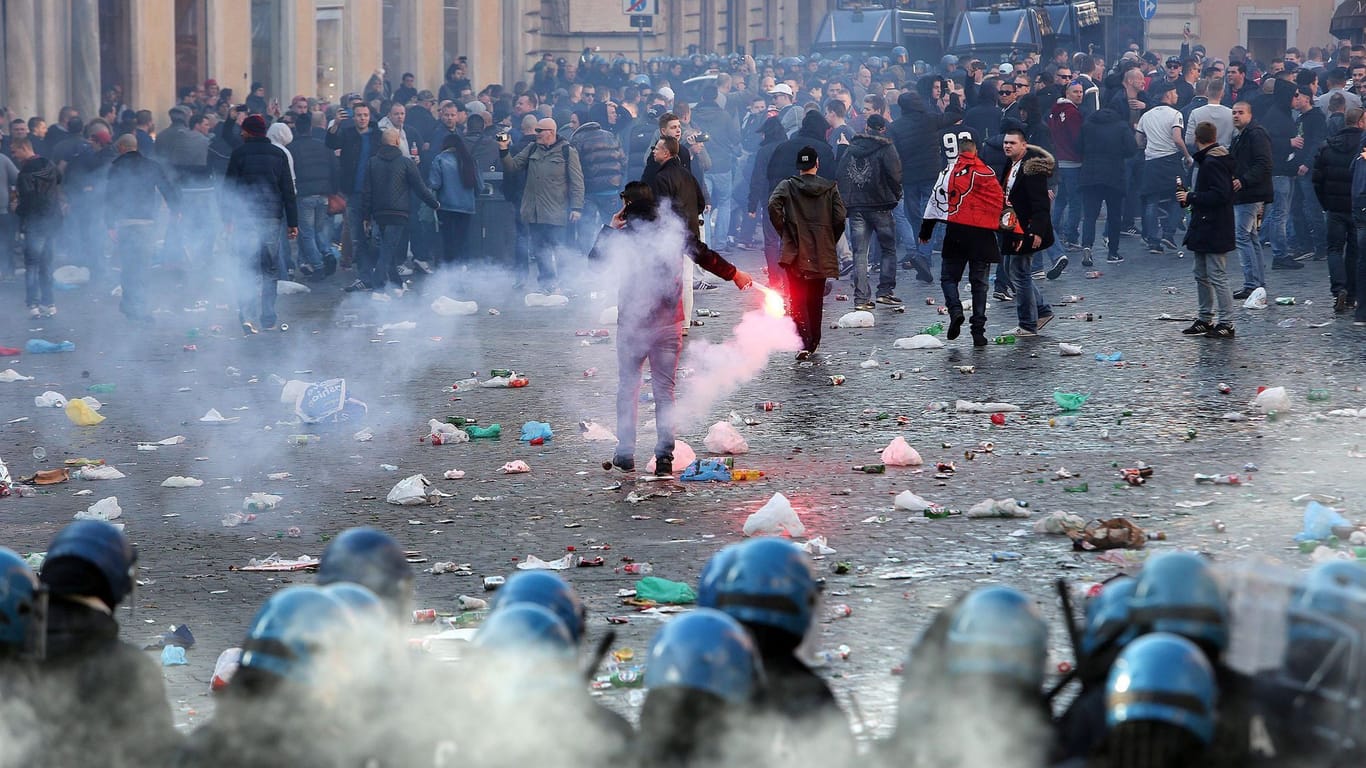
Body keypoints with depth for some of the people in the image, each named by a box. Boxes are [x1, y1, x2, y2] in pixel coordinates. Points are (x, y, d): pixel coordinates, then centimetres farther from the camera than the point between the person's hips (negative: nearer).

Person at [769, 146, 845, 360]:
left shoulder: (787, 186, 2)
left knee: (797, 298, -4)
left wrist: (784, 232, -3)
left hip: (795, 252, -2)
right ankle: (813, 343, 23)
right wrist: (830, 241, 10)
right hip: (822, 254, 2)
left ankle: (804, 343, -19)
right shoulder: (830, 187, 4)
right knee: (815, 300, 15)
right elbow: (840, 217, -4)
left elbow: (773, 206, -15)